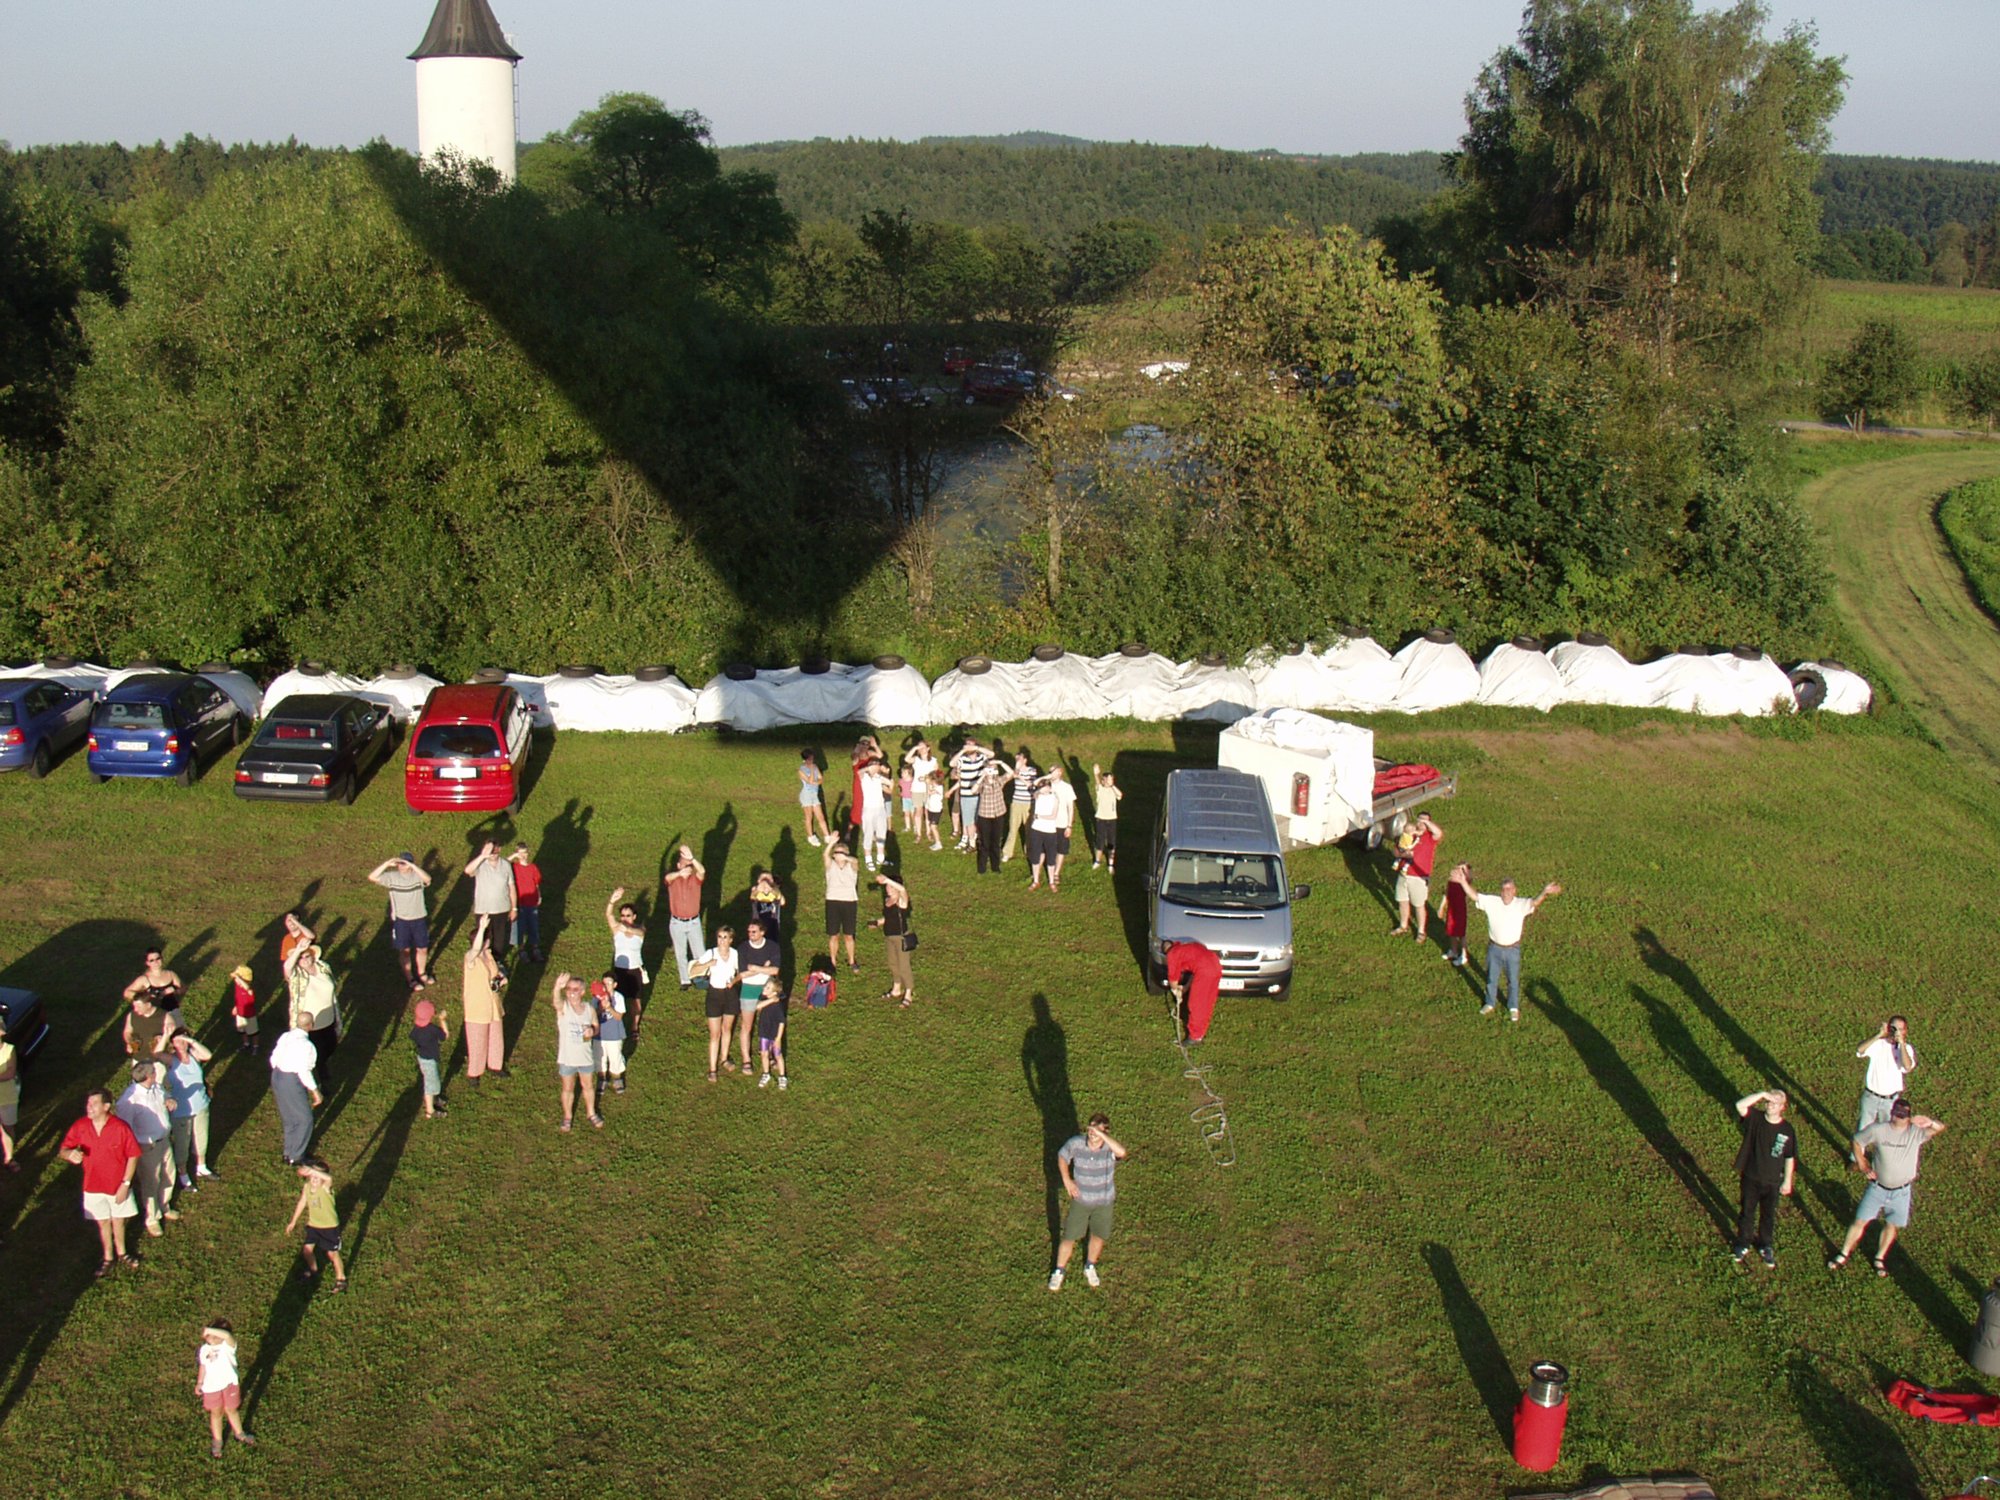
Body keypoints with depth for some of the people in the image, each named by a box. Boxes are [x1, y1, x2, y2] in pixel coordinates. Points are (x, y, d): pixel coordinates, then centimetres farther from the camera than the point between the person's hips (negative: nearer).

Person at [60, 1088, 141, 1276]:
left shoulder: (120, 1128, -21)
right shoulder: (80, 1127, -13)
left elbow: (133, 1156, -13)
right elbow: (62, 1150, -5)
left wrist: (126, 1184, -15)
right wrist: (70, 1154, -30)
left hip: (118, 1186, -2)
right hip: (93, 1186, 2)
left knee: (119, 1220, 17)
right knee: (103, 1223, 17)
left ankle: (121, 1253, 41)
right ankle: (108, 1257, 37)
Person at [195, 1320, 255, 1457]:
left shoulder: (228, 1345, -21)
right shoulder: (204, 1350, -7)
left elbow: (227, 1335, -46)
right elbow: (203, 1367, 9)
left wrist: (208, 1330, -44)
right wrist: (199, 1383, 12)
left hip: (229, 1384, -2)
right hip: (211, 1387, 2)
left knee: (232, 1410, 18)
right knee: (216, 1414, 18)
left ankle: (240, 1435, 42)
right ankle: (217, 1442, 36)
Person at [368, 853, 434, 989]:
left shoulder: (417, 875, -10)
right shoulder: (392, 876, -9)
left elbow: (427, 879, -33)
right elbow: (372, 877, -22)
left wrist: (412, 866, -40)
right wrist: (387, 864, -31)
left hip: (419, 919, 1)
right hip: (400, 920, -1)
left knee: (422, 948, 14)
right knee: (405, 951, 9)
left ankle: (422, 973, 38)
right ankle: (410, 979, 26)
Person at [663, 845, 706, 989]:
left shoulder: (696, 878, -9)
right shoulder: (673, 878, -10)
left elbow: (702, 871, -33)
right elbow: (667, 878, -36)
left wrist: (692, 859, -52)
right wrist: (680, 873, -59)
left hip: (694, 922, 0)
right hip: (677, 923, 0)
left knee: (700, 953, 3)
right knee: (680, 953, 13)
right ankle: (685, 980, 29)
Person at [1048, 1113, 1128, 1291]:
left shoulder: (1110, 1147, -27)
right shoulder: (1076, 1143, -22)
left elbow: (1122, 1153, -52)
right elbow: (1062, 1156, 0)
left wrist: (1102, 1135, -55)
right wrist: (1067, 1180, -10)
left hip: (1104, 1202, 0)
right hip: (1080, 1200, 0)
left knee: (1098, 1236, 20)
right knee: (1069, 1238, 8)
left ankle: (1090, 1268, 47)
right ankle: (1058, 1272, 32)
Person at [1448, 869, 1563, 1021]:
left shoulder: (1521, 905, -14)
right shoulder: (1491, 902, -9)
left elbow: (1535, 903, -31)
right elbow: (1474, 896, -10)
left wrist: (1545, 892, -49)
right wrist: (1464, 882, -23)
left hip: (1512, 949, -1)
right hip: (1494, 947, 2)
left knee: (1513, 980, 12)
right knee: (1491, 978, 18)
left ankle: (1513, 1008, 31)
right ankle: (1490, 1003, 39)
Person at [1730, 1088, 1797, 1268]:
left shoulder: (1787, 1130, -11)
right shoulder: (1755, 1119, -14)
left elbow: (1789, 1157, -1)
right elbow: (1740, 1105, -34)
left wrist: (1787, 1181, 3)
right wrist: (1762, 1094, -34)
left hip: (1772, 1181, 1)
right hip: (1750, 1178, -1)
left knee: (1768, 1215, 19)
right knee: (1747, 1212, 17)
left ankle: (1765, 1245, 41)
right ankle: (1743, 1243, 38)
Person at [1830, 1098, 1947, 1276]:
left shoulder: (1916, 1132, -18)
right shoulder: (1878, 1130, -15)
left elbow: (1940, 1129, -34)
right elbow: (1857, 1141, 0)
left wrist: (1929, 1122, -56)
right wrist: (1863, 1166, -6)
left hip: (1901, 1192, 0)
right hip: (1877, 1188, 0)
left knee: (1891, 1225, 16)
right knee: (1860, 1221, 5)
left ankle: (1880, 1259, 37)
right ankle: (1843, 1255, 21)